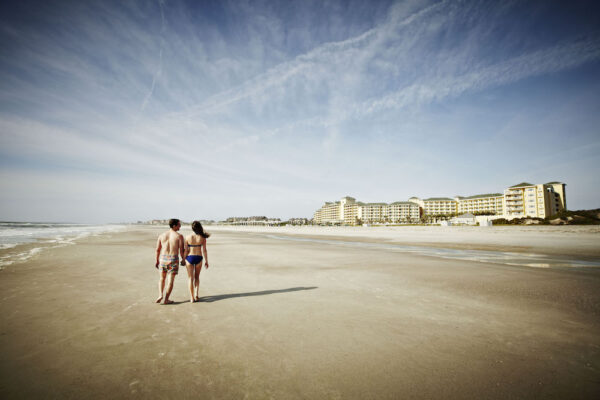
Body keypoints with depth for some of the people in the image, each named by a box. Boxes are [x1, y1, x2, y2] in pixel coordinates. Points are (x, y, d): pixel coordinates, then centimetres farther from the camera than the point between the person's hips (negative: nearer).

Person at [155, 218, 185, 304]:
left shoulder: (162, 235, 4)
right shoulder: (179, 236, -8)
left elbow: (157, 250, 7)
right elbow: (181, 250, -7)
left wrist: (157, 261, 18)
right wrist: (183, 260, 8)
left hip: (163, 259, 3)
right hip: (173, 259, -3)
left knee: (162, 278, 21)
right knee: (171, 280, 7)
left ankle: (160, 295, 6)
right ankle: (166, 299, 10)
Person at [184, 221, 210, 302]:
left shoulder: (188, 237, -8)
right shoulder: (203, 238, -8)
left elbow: (186, 250, -4)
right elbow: (204, 250, -4)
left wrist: (184, 260, 9)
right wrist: (206, 261, 5)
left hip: (189, 258, -1)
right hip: (198, 258, 1)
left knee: (190, 278, 8)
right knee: (197, 277, 20)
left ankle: (192, 297, 6)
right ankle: (196, 295, 16)